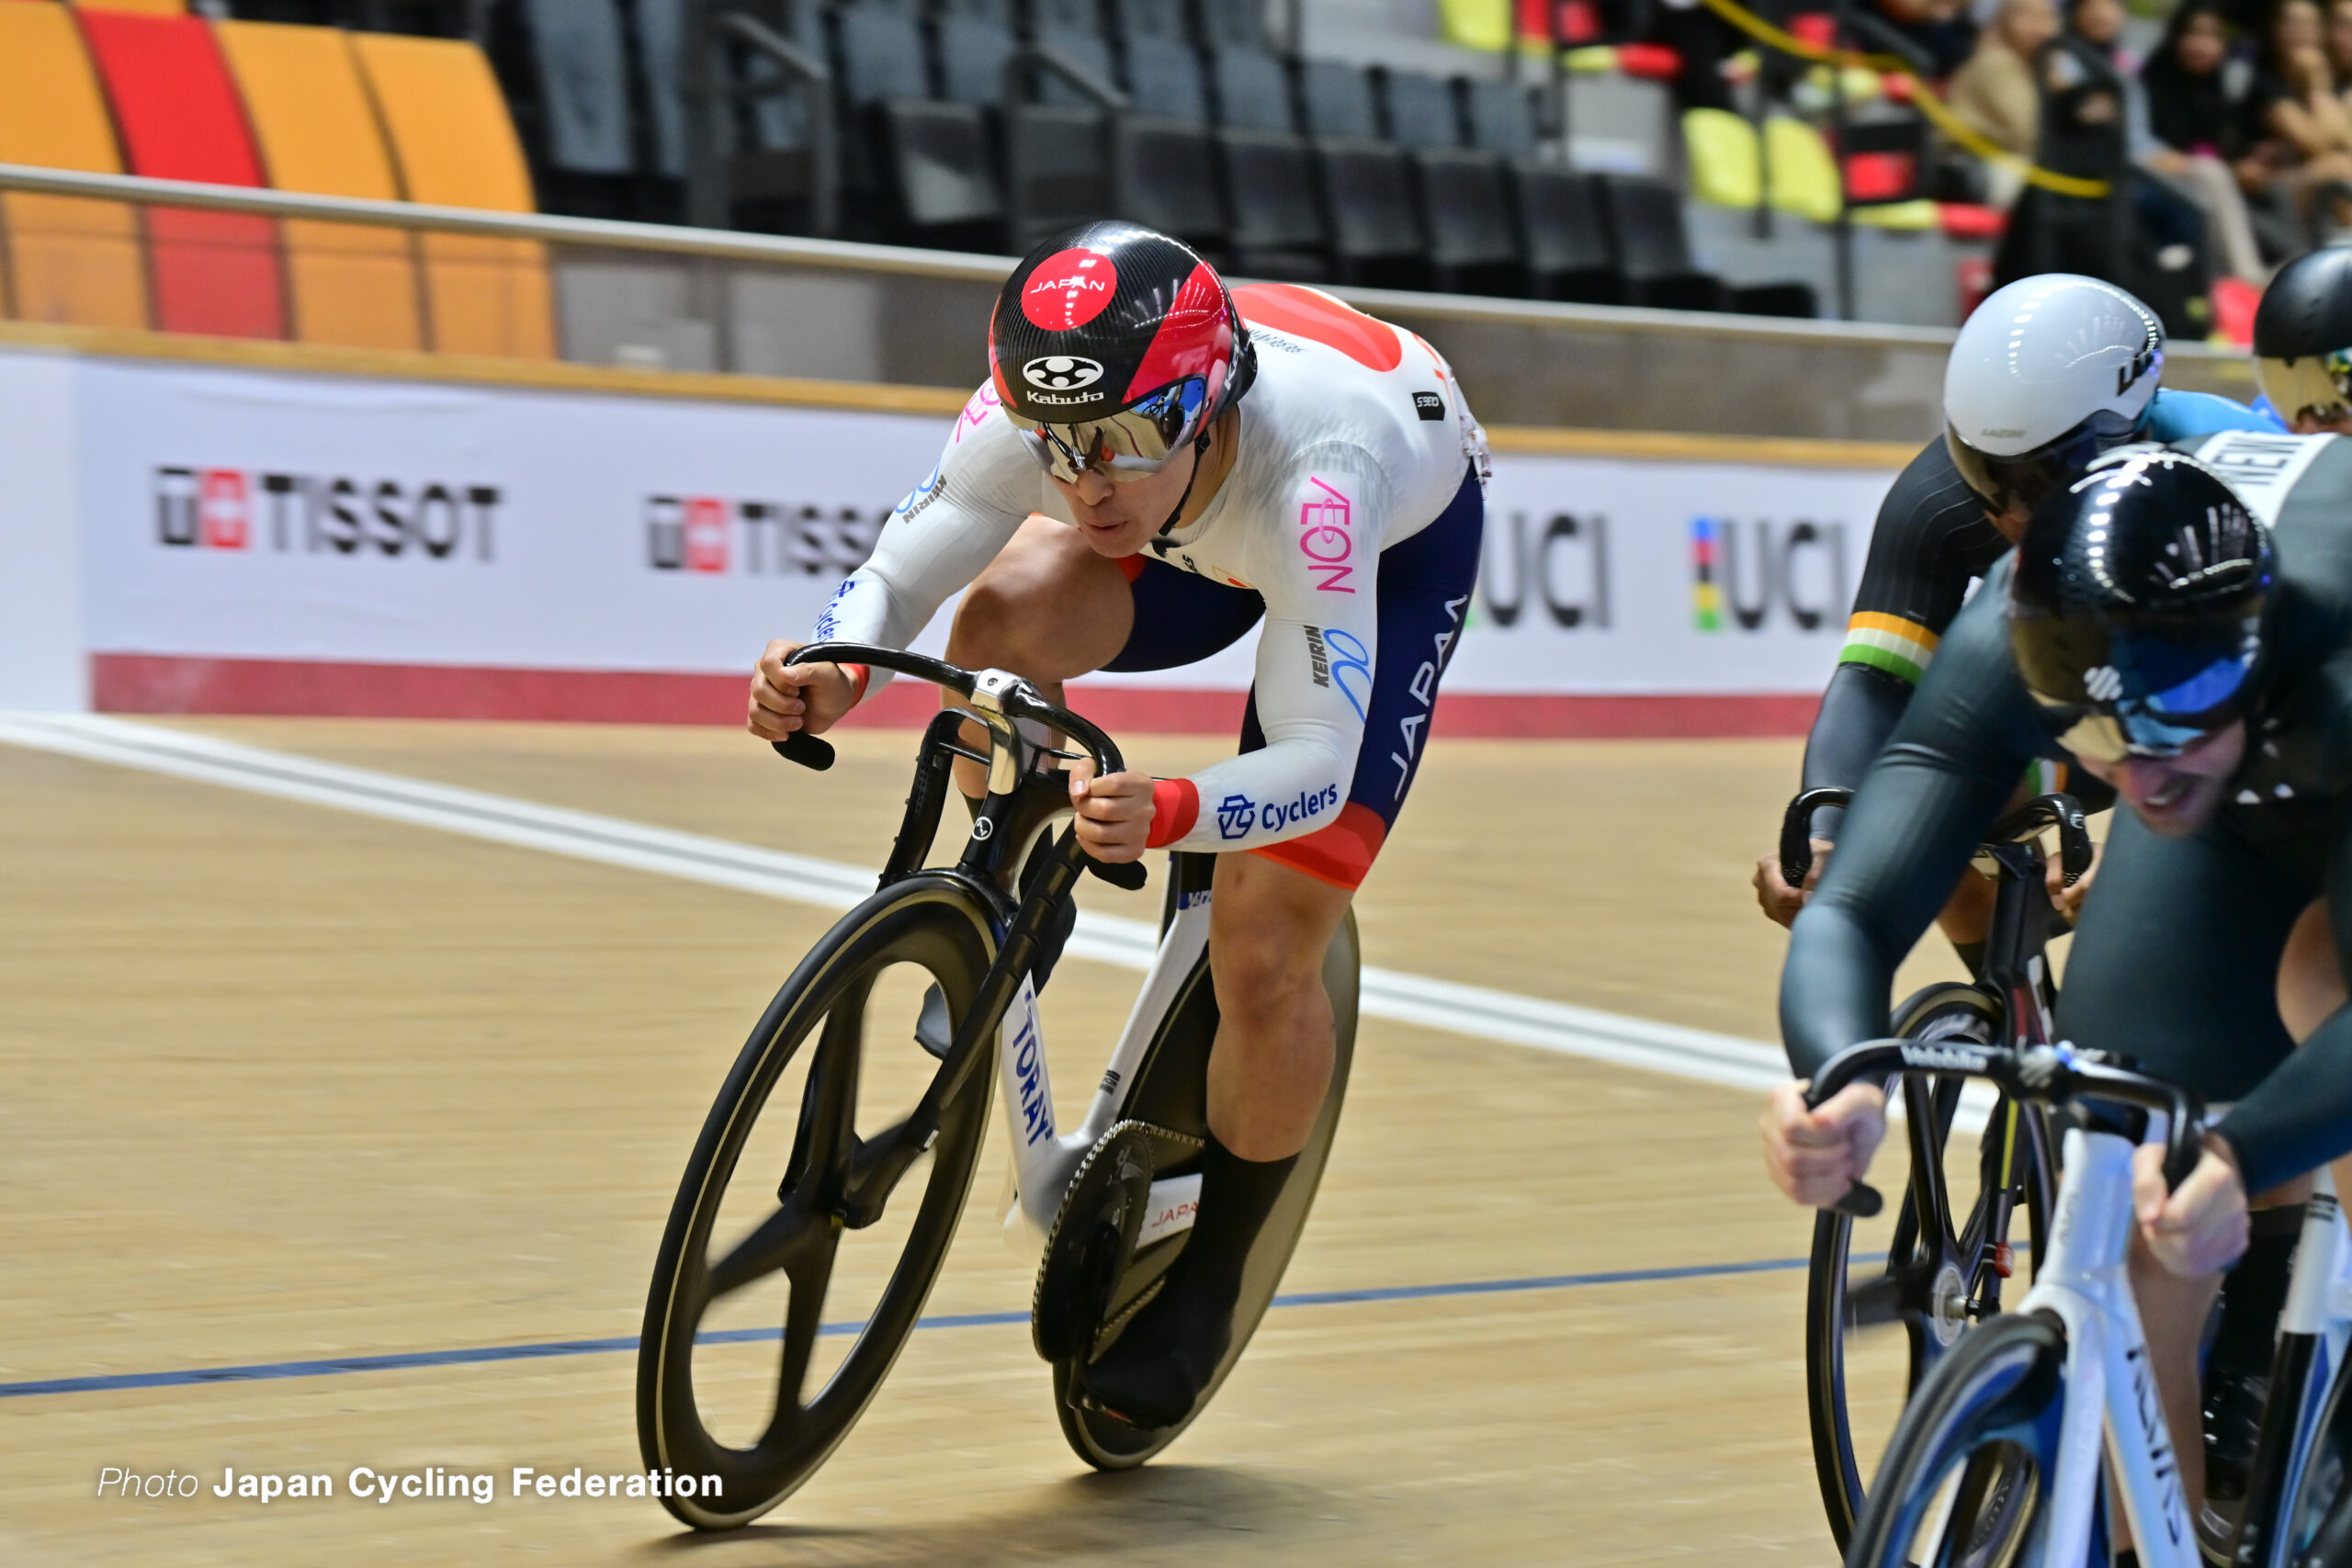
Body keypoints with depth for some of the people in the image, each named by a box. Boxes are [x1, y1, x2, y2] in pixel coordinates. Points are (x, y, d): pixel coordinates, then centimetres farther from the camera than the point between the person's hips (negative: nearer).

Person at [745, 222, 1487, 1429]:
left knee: (1264, 954, -12)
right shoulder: (1031, 414, -35)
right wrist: (834, 675, -50)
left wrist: (1170, 814, -65)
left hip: (1402, 535, -3)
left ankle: (1208, 1281, 14)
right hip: (1198, 533, 4)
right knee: (1007, 618, -31)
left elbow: (1316, 765, -46)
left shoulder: (1305, 474, -45)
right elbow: (894, 575, -28)